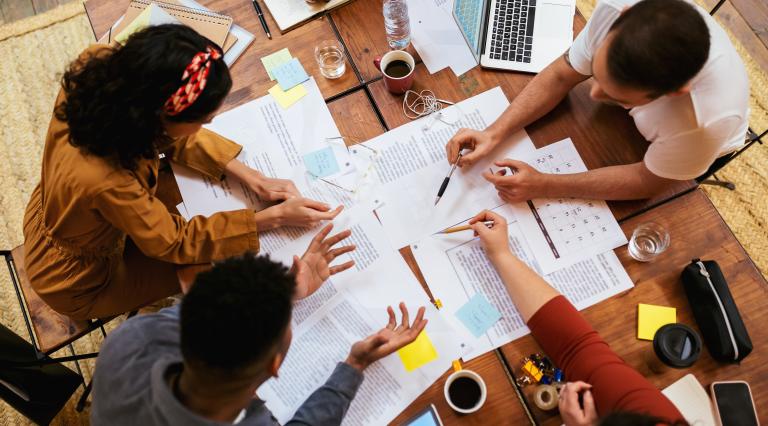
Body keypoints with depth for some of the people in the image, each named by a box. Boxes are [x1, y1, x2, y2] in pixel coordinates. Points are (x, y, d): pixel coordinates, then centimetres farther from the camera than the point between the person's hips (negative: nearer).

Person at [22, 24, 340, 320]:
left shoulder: (101, 68, -28)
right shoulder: (105, 181, -45)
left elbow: (170, 133, -12)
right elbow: (174, 243, -27)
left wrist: (249, 176, -19)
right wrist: (275, 217, -28)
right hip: (76, 280, -5)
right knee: (206, 266, 6)